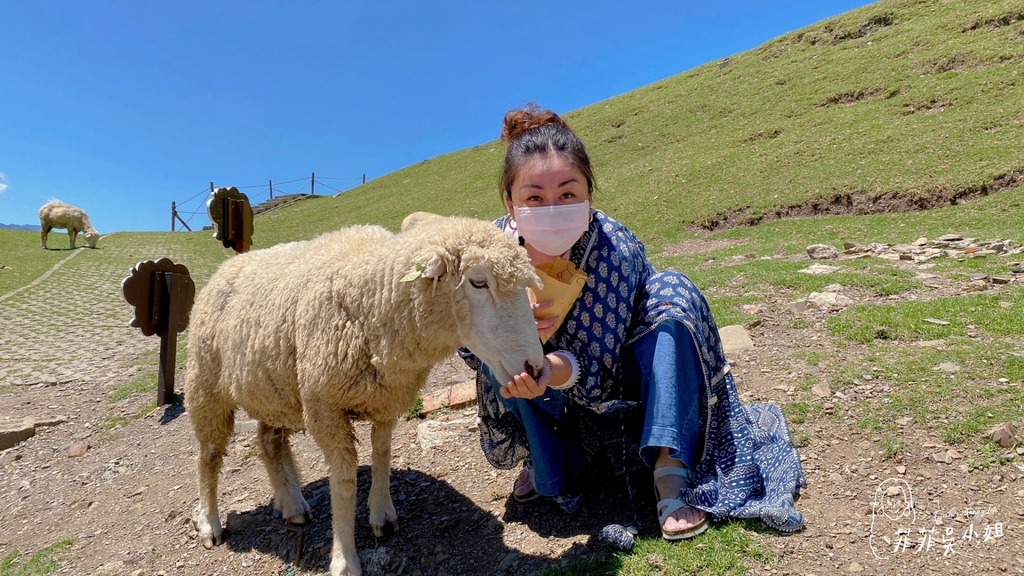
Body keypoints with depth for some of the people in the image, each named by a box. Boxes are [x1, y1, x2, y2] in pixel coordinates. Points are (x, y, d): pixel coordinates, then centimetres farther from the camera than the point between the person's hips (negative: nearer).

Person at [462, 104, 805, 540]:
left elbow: (595, 371, -28)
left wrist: (548, 369, -51)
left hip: (618, 381, -1)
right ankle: (549, 463, -7)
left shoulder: (615, 248, -29)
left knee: (671, 291, -26)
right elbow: (474, 352, -16)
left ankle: (671, 470, -26)